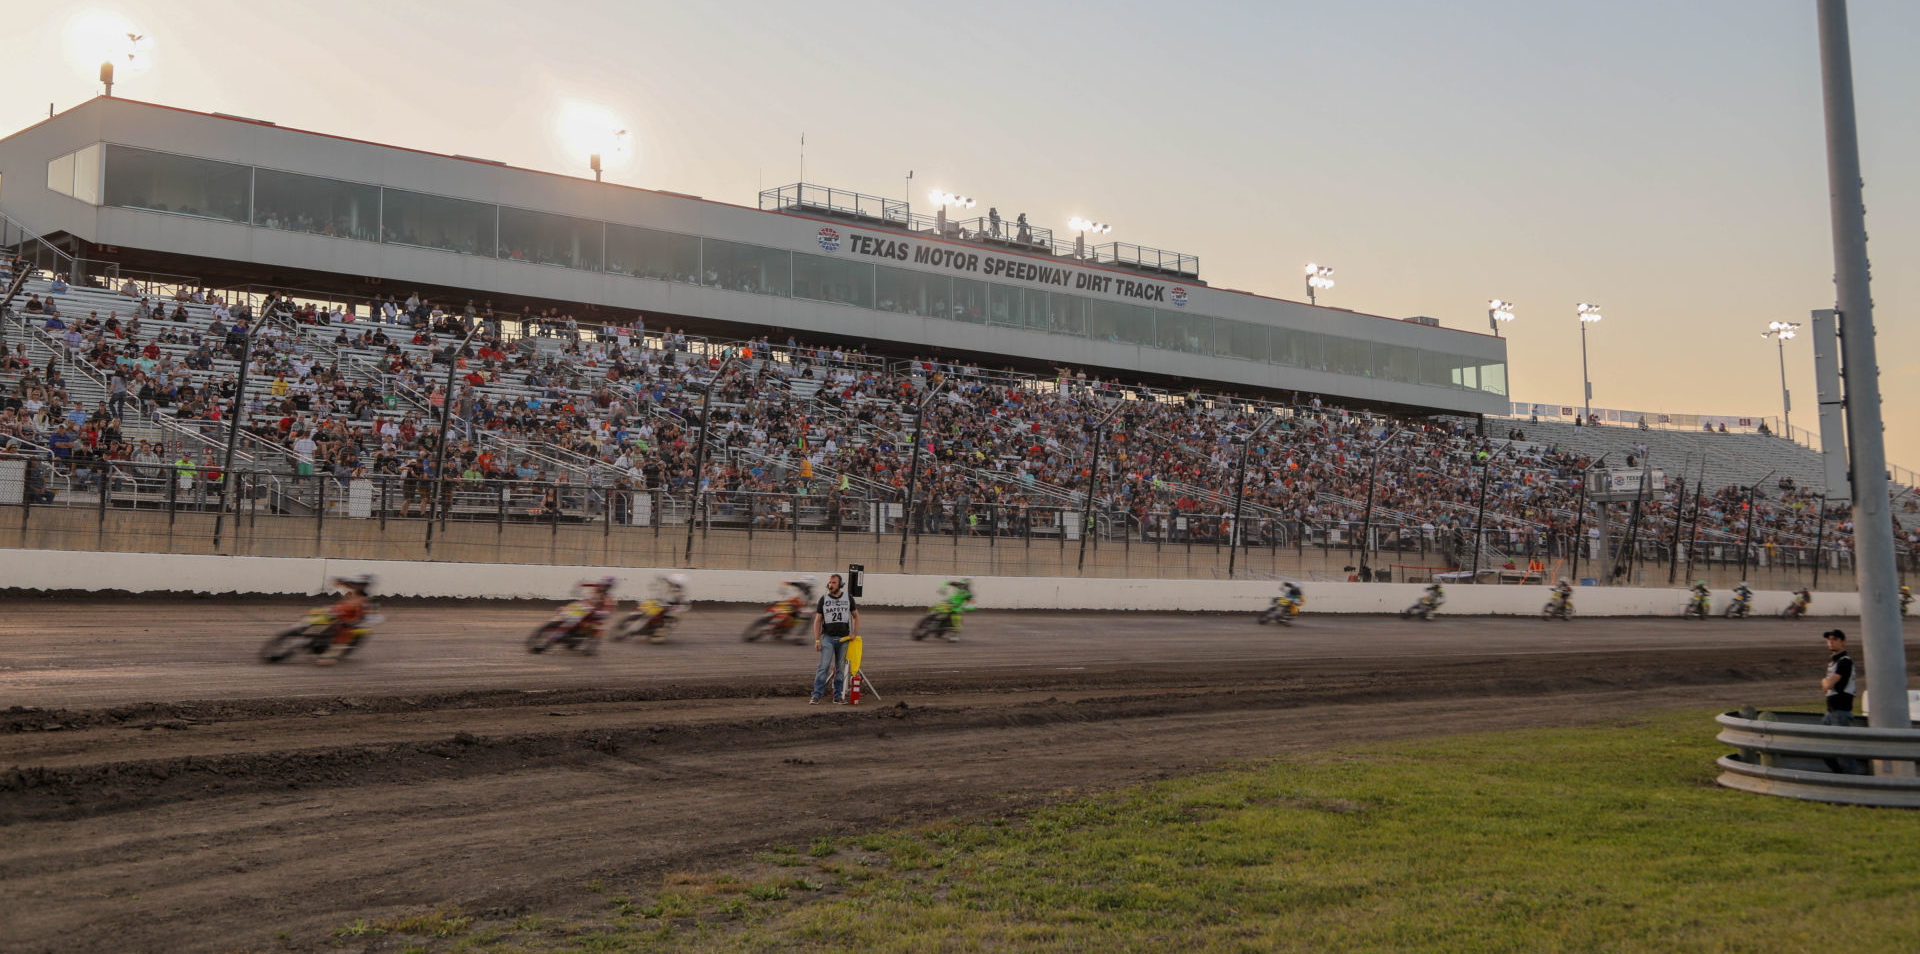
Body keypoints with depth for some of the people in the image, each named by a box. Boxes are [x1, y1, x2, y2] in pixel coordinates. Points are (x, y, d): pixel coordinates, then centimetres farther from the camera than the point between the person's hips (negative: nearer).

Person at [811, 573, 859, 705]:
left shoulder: (848, 598, 7)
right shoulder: (824, 598, 3)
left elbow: (856, 616, 16)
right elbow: (817, 620, 3)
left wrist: (855, 634, 4)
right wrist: (817, 640, -4)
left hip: (844, 638, 2)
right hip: (828, 637, -2)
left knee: (840, 668, 5)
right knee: (823, 667, -11)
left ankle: (838, 696, 12)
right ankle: (816, 696, -12)